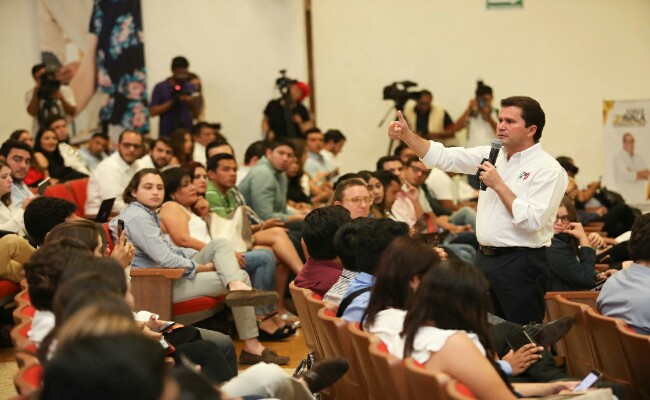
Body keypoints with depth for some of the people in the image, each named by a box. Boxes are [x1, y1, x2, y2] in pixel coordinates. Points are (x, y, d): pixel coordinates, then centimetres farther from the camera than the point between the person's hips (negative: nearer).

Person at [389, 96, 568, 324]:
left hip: (520, 263, -7)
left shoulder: (548, 169, -11)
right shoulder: (493, 155, 10)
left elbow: (533, 221, -20)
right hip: (484, 258, 7)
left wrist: (498, 185, -17)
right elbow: (444, 158, 9)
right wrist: (406, 135, -1)